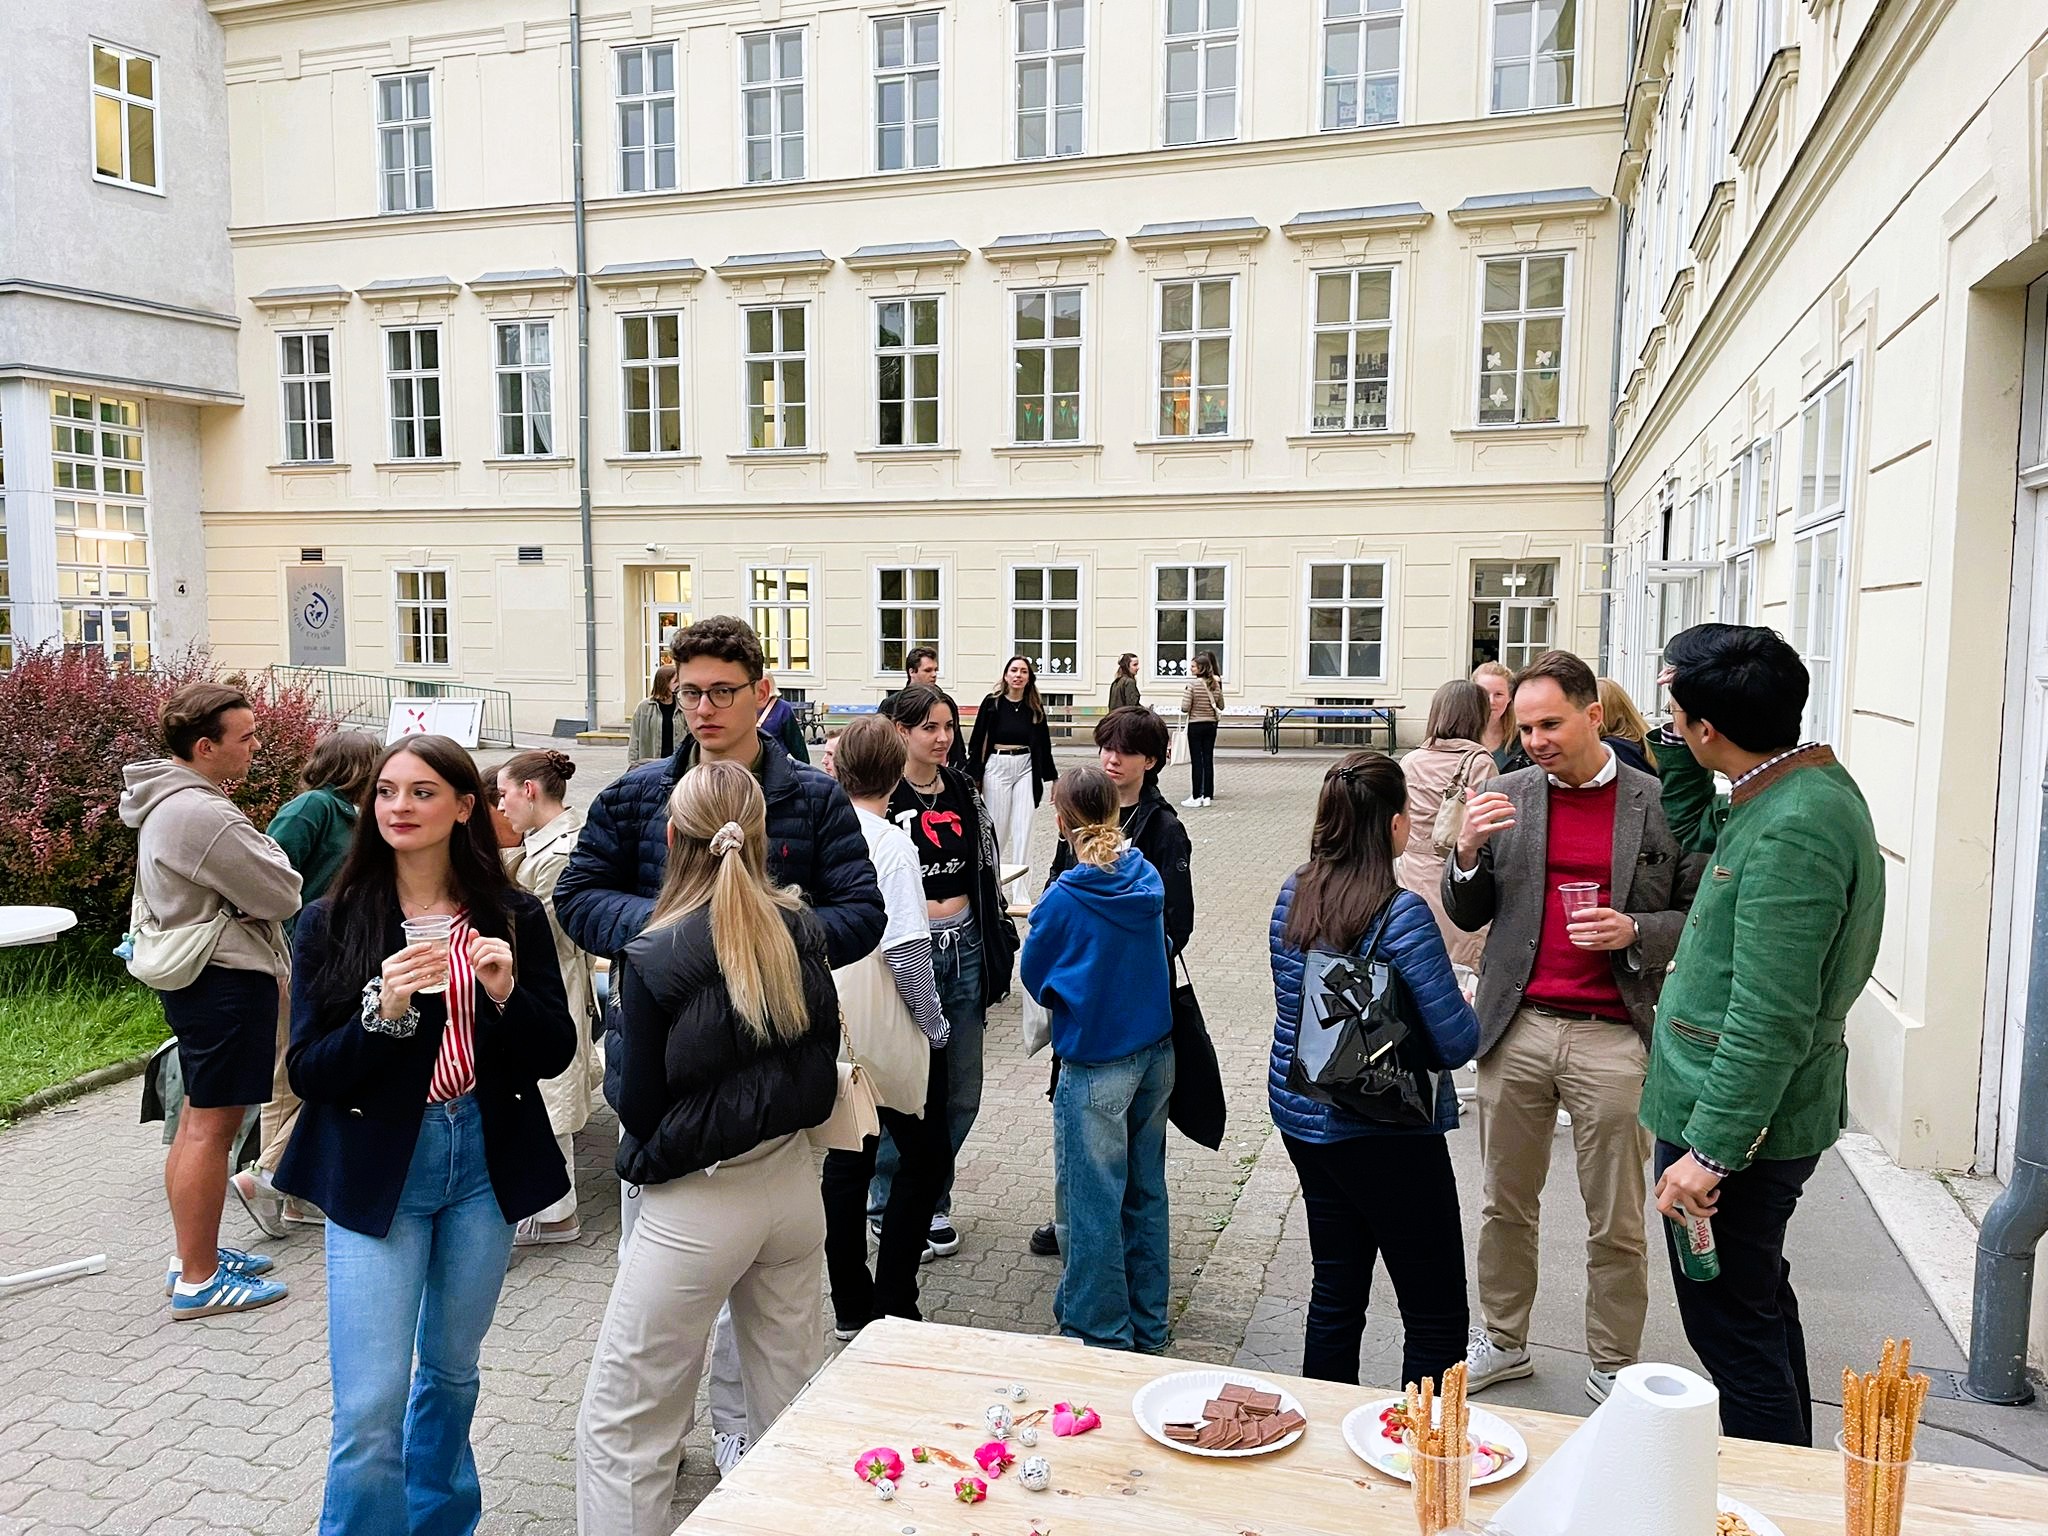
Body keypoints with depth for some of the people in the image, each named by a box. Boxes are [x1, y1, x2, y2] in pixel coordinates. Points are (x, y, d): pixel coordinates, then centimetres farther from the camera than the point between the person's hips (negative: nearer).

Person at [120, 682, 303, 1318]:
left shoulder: (168, 800, 11)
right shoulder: (203, 815, -23)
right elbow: (281, 895, -18)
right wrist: (263, 849, 2)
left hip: (196, 975, 11)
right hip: (226, 979, -11)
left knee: (200, 1118, 18)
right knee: (212, 1126, -3)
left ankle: (198, 1253, 30)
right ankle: (198, 1281, 6)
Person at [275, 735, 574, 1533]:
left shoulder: (513, 918, -3)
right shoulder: (332, 921, -6)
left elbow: (555, 1053, -2)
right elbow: (308, 1073, -8)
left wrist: (506, 994, -20)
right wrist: (384, 1011, -25)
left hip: (485, 1164, 2)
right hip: (375, 1168, -2)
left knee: (452, 1370, 20)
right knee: (370, 1406, -4)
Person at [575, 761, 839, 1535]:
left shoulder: (654, 958, -16)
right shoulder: (800, 928, -3)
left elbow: (638, 1108, -8)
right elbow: (823, 1063, 7)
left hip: (698, 1204, -5)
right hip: (792, 1183, 6)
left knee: (621, 1423, 10)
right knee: (793, 1401, 19)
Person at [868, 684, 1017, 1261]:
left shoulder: (965, 792, 10)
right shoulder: (880, 798, -9)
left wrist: (998, 948, 15)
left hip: (964, 948, 6)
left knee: (963, 1091, 12)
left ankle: (930, 1201, 31)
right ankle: (891, 1207, 25)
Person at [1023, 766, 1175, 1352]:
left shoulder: (1065, 898, -17)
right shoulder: (1147, 879, -2)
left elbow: (1035, 976, -3)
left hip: (1095, 1065, -6)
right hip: (1156, 1053, 6)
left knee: (1091, 1201, 6)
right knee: (1145, 1189, 17)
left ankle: (1102, 1334, 17)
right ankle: (1147, 1325, 30)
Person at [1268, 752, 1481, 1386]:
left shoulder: (1294, 894, 0)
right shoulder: (1401, 915, -21)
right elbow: (1455, 1042, -21)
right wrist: (1467, 1006, 1)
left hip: (1301, 1115, 8)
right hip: (1387, 1134, -7)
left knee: (1336, 1289, 21)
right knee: (1437, 1317, 6)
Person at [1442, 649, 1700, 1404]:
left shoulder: (1661, 805, -2)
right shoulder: (1507, 797, 5)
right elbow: (1468, 916, 7)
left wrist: (1634, 932, -15)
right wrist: (1469, 853, -12)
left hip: (1612, 1036, -2)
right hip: (1516, 1028, 3)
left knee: (1616, 1226, 9)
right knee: (1506, 1204, 15)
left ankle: (1613, 1368, 28)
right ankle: (1502, 1341, 33)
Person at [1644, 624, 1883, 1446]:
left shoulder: (1791, 830, -26)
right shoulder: (1811, 783, 4)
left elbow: (1771, 1019, -28)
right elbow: (1695, 826, 24)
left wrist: (1711, 1150, -23)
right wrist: (1678, 744, 8)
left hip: (1733, 1126, -11)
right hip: (1762, 1117, 11)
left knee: (1735, 1332, 4)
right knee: (1761, 1305, 26)